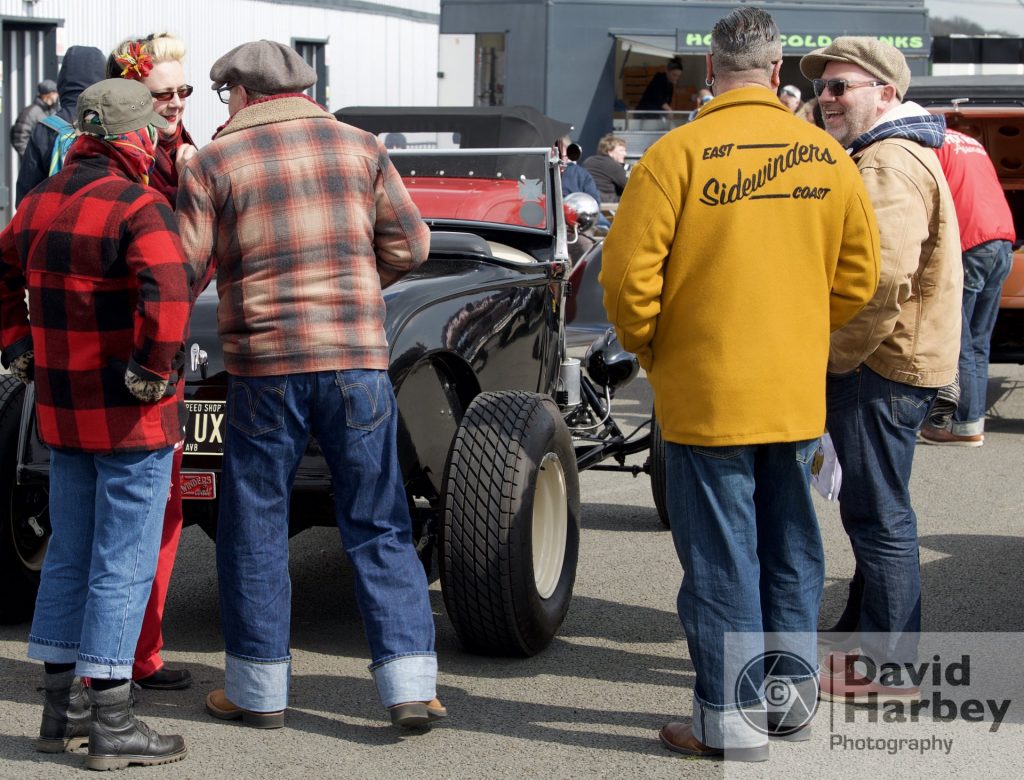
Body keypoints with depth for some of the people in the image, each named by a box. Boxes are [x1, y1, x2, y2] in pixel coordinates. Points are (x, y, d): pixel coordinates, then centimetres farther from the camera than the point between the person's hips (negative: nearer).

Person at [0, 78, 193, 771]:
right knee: (124, 564, -2)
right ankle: (112, 724, 2)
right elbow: (167, 297, -30)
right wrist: (152, 374, -19)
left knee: (69, 556, 16)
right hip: (131, 419, -7)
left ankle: (61, 708, 22)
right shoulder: (141, 207, -16)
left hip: (62, 412, 8)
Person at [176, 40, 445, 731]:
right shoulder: (360, 147, 7)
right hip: (359, 361, 2)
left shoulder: (215, 163, 0)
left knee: (256, 528, 10)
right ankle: (411, 686, 3)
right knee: (379, 526, 8)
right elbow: (410, 243, 6)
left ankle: (259, 690, 16)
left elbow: (182, 270, -3)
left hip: (265, 364, -2)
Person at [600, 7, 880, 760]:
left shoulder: (678, 153, -13)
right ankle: (793, 695, 27)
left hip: (707, 393, -4)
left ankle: (733, 720, 9)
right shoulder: (828, 156, 1)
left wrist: (649, 347, 4)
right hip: (798, 395, 4)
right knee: (792, 548, 16)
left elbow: (629, 275, -13)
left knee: (722, 556, 3)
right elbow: (858, 276, 7)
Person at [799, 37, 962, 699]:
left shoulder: (891, 165, -18)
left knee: (880, 517, -4)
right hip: (882, 364, 11)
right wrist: (839, 354, 18)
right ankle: (871, 636, 31)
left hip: (880, 368, -11)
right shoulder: (883, 155, 18)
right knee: (874, 512, 19)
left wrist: (837, 357, -19)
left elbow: (884, 278, -29)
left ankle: (889, 669, 4)